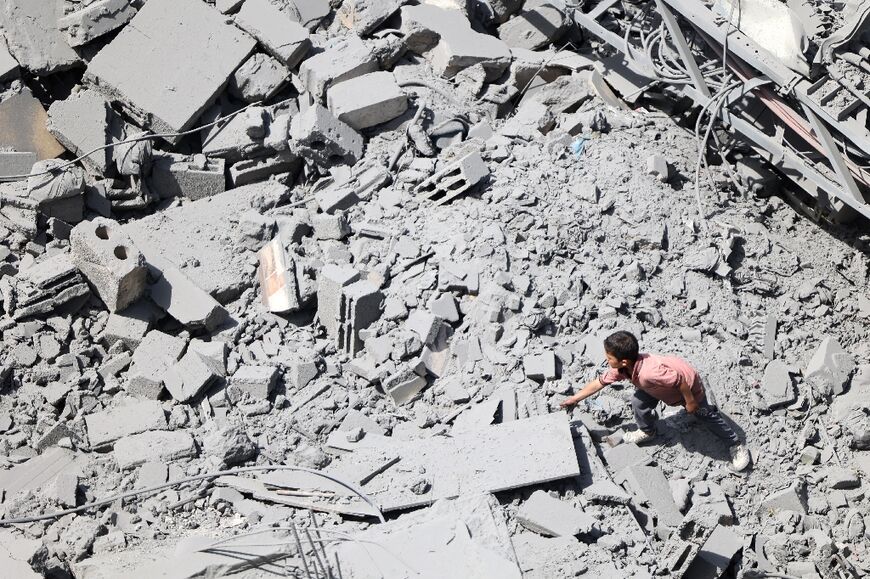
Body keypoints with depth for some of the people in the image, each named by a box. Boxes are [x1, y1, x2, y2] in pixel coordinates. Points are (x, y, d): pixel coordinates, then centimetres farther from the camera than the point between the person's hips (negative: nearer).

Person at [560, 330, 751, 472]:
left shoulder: (648, 373, -46)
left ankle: (736, 445, 28)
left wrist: (690, 402, -23)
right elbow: (600, 382, -6)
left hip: (689, 384, -7)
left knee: (706, 415, 8)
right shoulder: (620, 368, -21)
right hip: (666, 385, 7)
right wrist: (574, 399, 0)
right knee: (639, 403, 0)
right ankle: (647, 431, 30)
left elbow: (679, 380, -39)